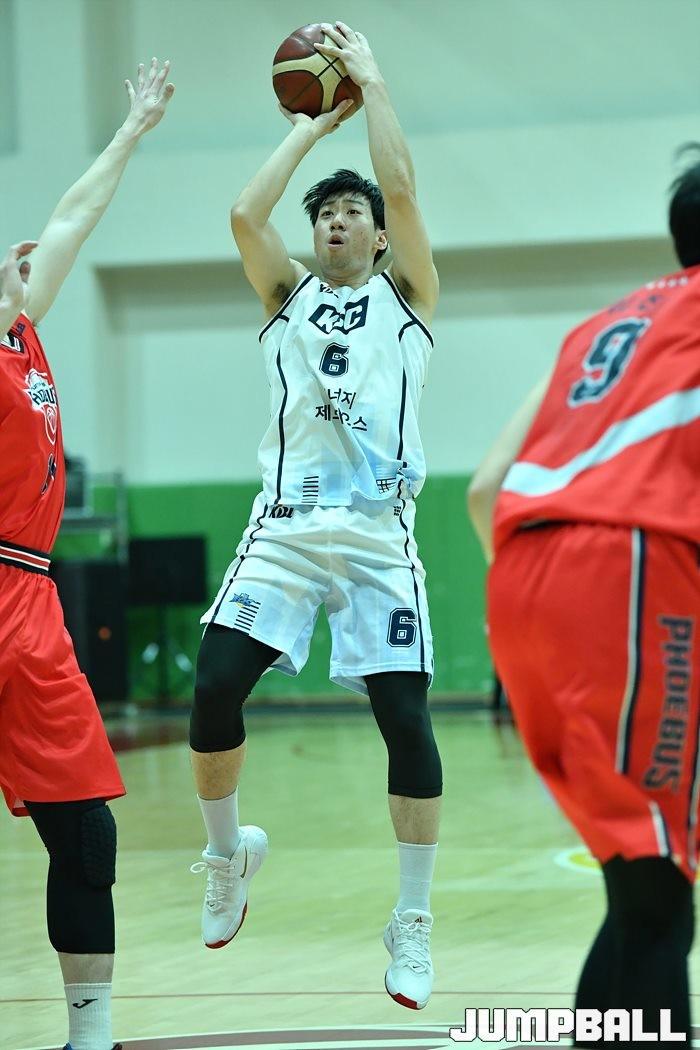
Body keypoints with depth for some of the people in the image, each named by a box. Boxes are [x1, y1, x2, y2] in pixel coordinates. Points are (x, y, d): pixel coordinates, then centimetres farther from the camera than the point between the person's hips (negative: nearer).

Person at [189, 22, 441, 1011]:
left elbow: (402, 189, -5)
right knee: (214, 690, -10)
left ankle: (413, 921, 1)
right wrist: (308, 125, 6)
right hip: (286, 527, 2)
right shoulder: (289, 296, 16)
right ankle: (228, 853, 15)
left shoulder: (407, 296, 10)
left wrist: (371, 80, 1)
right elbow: (244, 215, -1)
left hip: (378, 535, -2)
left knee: (405, 718, -9)